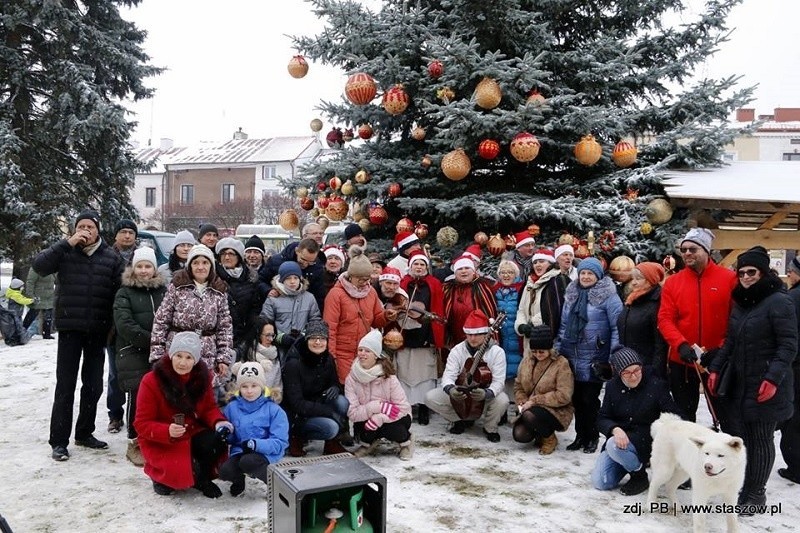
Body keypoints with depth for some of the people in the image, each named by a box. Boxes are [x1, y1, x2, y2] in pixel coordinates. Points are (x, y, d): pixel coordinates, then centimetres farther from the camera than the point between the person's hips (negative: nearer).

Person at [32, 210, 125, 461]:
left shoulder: (111, 257, 2)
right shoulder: (65, 252, 1)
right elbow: (39, 265, -14)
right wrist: (67, 243, -19)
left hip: (98, 330, 2)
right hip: (69, 328, -2)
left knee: (94, 384, 11)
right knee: (65, 385, 1)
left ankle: (84, 433, 26)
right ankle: (59, 441, 9)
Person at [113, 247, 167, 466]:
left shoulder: (163, 291, 13)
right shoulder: (124, 293, 3)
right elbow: (125, 326, -8)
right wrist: (150, 340, -14)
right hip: (133, 354, -3)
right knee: (138, 397, -7)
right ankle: (135, 444, 9)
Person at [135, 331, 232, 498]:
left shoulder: (201, 376, -5)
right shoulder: (151, 381, -17)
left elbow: (209, 407, 4)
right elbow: (142, 424, -14)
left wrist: (218, 421, -20)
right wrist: (167, 431, -34)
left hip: (193, 434, 4)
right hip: (161, 442, -3)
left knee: (217, 443, -27)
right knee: (179, 474, -28)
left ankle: (202, 478, 5)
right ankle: (160, 475, 12)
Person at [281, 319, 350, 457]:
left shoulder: (327, 359, -5)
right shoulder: (294, 364, -23)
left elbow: (334, 382, 10)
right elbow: (296, 404, -25)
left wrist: (334, 388, -18)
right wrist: (331, 412, -28)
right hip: (296, 414, -6)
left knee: (342, 402, -22)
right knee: (330, 427, -29)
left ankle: (332, 443, -2)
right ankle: (296, 437, -2)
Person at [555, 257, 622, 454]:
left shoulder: (608, 296, -6)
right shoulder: (572, 294, 12)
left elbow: (617, 327, -10)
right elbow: (564, 324, 18)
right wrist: (558, 349, 15)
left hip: (594, 359, -5)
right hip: (571, 357, 5)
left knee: (589, 399, 0)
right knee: (576, 398, 10)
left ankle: (592, 438, 17)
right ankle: (580, 435, 24)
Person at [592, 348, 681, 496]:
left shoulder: (656, 385, -13)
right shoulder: (612, 386, -2)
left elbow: (674, 415, -11)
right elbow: (602, 419, -2)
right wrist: (615, 429, -25)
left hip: (646, 440, -4)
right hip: (620, 438, 4)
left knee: (614, 445, -34)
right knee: (600, 482, -5)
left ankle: (640, 476, -6)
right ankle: (631, 462, 21)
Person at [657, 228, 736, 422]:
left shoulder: (729, 279, -5)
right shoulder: (672, 282, 1)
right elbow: (665, 319, -5)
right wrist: (681, 345, -19)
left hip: (719, 360, -2)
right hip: (681, 361, 2)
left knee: (724, 411, 12)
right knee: (684, 415, 15)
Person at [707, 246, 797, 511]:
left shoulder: (779, 301, -10)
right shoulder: (740, 302, 13)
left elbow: (788, 345, -13)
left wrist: (774, 378, -20)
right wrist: (715, 368, 10)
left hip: (766, 387, -7)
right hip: (737, 384, 7)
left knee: (760, 439, 4)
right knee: (735, 435, 8)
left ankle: (755, 494, 19)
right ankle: (740, 488, 22)